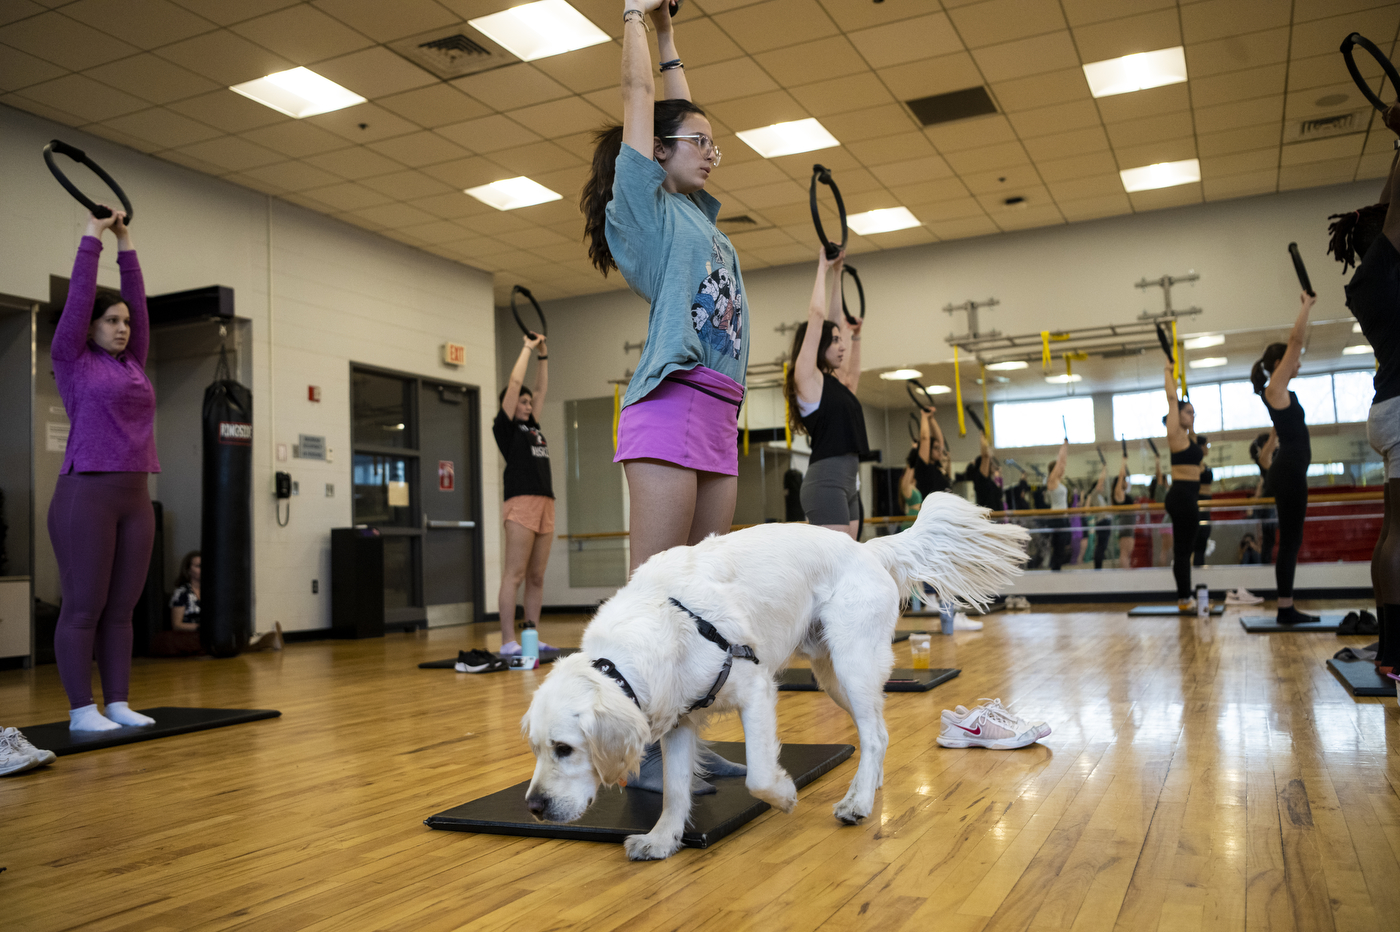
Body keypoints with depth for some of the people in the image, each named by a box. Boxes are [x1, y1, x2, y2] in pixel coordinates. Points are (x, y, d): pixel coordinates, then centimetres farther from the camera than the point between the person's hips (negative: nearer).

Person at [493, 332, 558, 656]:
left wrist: (543, 355, 24)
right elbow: (515, 383, 0)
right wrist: (527, 349, 8)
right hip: (521, 504, -8)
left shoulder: (532, 427, 22)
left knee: (537, 577, 7)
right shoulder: (506, 427, 3)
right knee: (514, 575, -9)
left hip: (546, 506, 8)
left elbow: (541, 388, 28)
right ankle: (508, 643, -9)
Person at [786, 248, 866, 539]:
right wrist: (823, 267, 2)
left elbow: (831, 321, 26)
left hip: (849, 480, 9)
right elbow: (816, 316, -6)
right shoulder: (806, 378, -4)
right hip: (826, 480, -9)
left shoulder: (833, 381, 17)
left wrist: (843, 294, 28)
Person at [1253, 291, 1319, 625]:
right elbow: (1297, 340, -11)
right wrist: (1307, 305, -3)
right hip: (1289, 470, -10)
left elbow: (1295, 343, 26)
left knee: (1291, 540, 9)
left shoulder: (1281, 390, 17)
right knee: (1290, 540, -8)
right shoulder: (1275, 388, -8)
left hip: (1290, 471, 10)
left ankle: (1287, 608, 11)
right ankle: (1286, 609, -5)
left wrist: (1306, 307, 27)